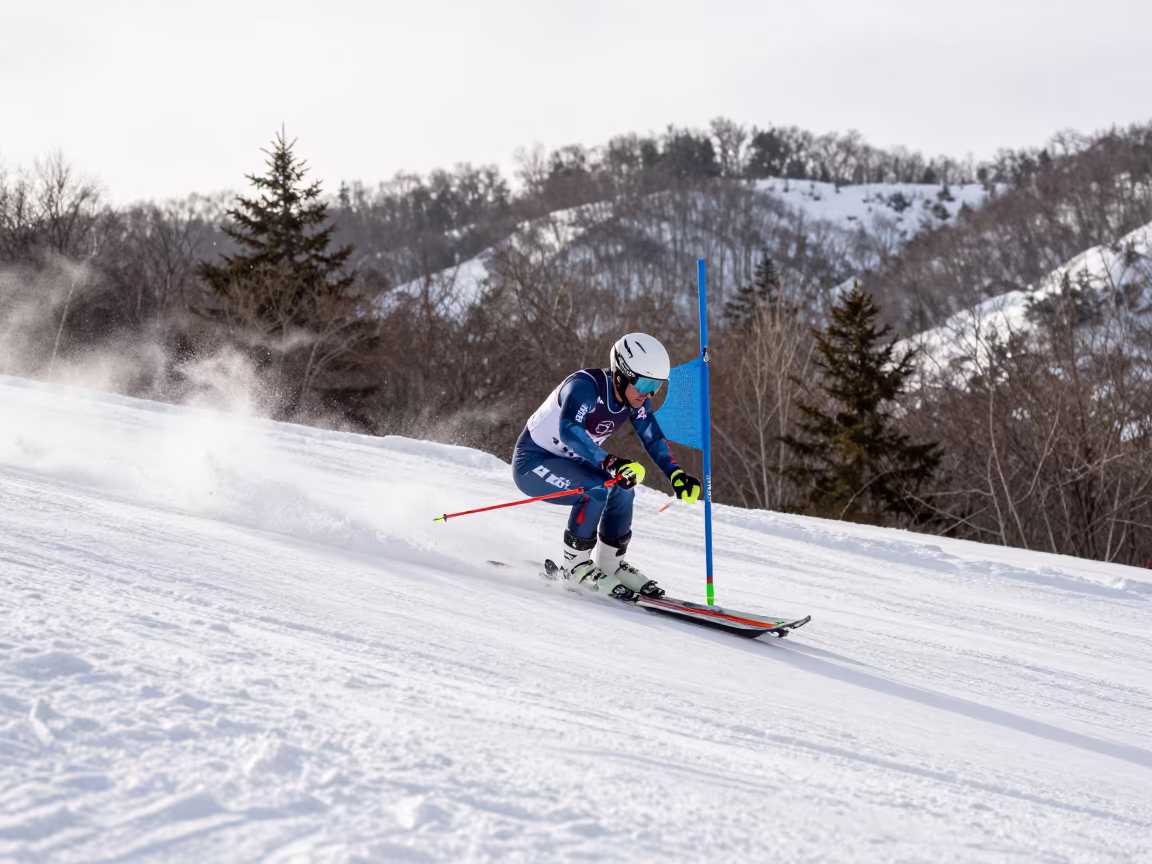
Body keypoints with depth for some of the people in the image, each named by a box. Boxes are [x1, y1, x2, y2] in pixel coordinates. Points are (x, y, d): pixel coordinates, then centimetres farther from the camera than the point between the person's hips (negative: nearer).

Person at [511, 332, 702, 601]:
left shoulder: (635, 398, -7)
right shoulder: (586, 386, -30)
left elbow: (653, 438, 0)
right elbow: (569, 430, -46)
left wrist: (676, 475, -18)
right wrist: (610, 463, -58)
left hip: (566, 462, 8)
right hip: (532, 462, -8)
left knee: (623, 489, -9)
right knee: (597, 489, -27)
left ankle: (610, 563, 9)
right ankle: (576, 566, -12)